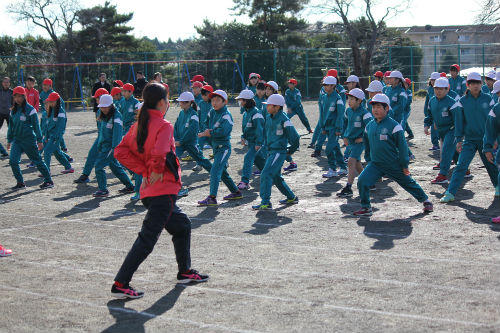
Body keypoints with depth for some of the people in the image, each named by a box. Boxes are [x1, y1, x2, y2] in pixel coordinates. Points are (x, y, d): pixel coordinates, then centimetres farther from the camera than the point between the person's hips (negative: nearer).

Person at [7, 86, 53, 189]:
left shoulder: (30, 109, -9)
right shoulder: (13, 110, 9)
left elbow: (36, 125, -7)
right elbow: (11, 126, 18)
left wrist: (39, 140, -8)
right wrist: (9, 140, 20)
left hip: (29, 139, -5)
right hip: (17, 139, 5)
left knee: (37, 161, 2)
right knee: (13, 161, -7)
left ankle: (49, 181, 14)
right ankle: (20, 183, 6)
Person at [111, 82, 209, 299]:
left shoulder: (138, 125, 9)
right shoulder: (164, 126, -13)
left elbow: (121, 152, 2)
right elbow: (159, 153, -31)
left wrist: (145, 171, 1)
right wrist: (157, 170, -13)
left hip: (149, 190, 9)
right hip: (163, 190, -9)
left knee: (182, 225, 25)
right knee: (147, 238, -7)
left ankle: (184, 271, 36)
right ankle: (120, 284, -8)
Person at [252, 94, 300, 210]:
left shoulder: (284, 120, -16)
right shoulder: (269, 117, 8)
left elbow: (295, 138, -11)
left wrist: (290, 151, 0)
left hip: (279, 152, -9)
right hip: (270, 151, 9)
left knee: (266, 174, -16)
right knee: (275, 177, 17)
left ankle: (265, 203, -16)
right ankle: (292, 198, 32)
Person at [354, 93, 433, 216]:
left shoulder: (394, 125, -14)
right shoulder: (369, 126, 3)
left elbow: (402, 146, -10)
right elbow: (367, 143, 20)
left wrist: (404, 165, -9)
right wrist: (369, 158, 19)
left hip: (394, 165, -4)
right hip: (375, 164, 4)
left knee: (408, 183, 12)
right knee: (362, 181, -15)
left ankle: (425, 200, 36)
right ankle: (366, 208, -1)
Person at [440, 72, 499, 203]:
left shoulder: (488, 99, 1)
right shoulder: (463, 101, -1)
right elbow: (459, 121, 2)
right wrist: (459, 140, -1)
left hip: (486, 138, 1)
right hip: (469, 140, -1)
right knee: (461, 166, -9)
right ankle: (450, 193, -9)